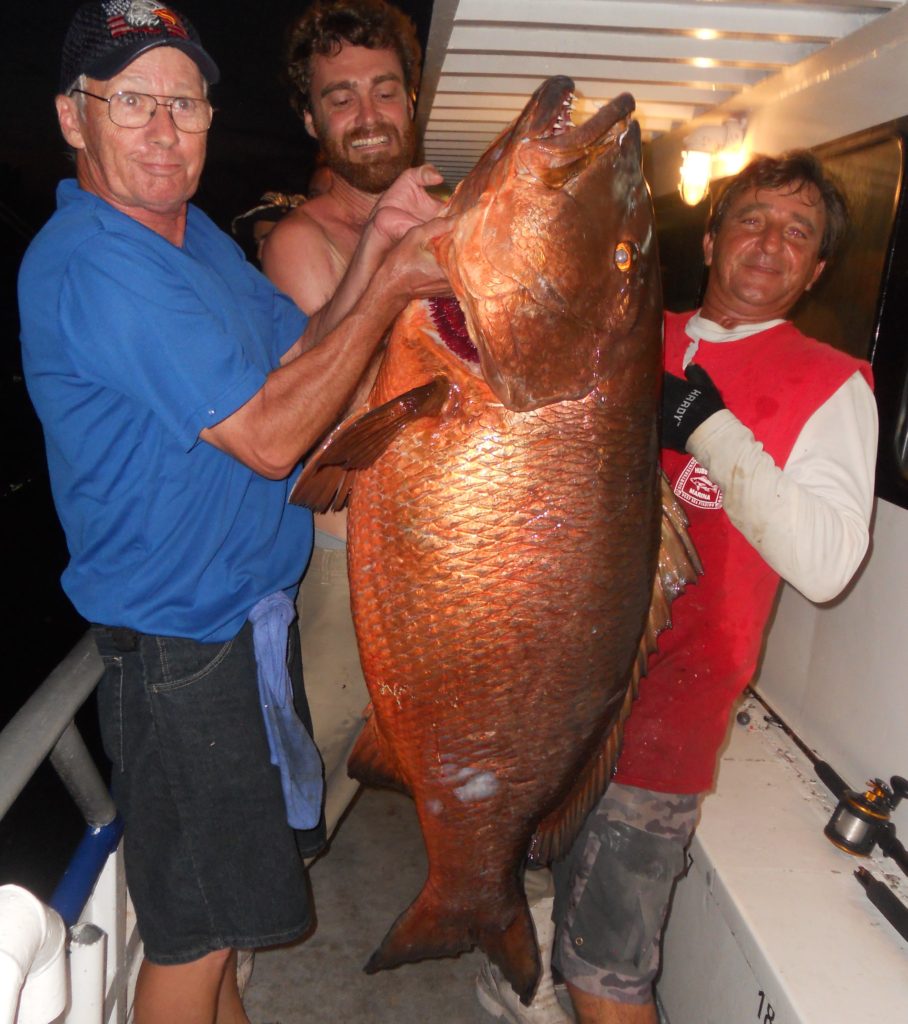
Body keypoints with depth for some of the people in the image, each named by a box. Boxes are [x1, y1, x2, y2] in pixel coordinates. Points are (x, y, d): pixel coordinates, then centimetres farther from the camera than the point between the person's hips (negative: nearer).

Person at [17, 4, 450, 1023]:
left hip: (249, 606, 9)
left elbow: (301, 357, 6)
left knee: (224, 887, 27)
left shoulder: (191, 231, 9)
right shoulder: (88, 264, -21)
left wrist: (375, 244, -7)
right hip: (177, 642, -9)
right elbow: (268, 435, -26)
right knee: (193, 927, 10)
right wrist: (391, 287, -19)